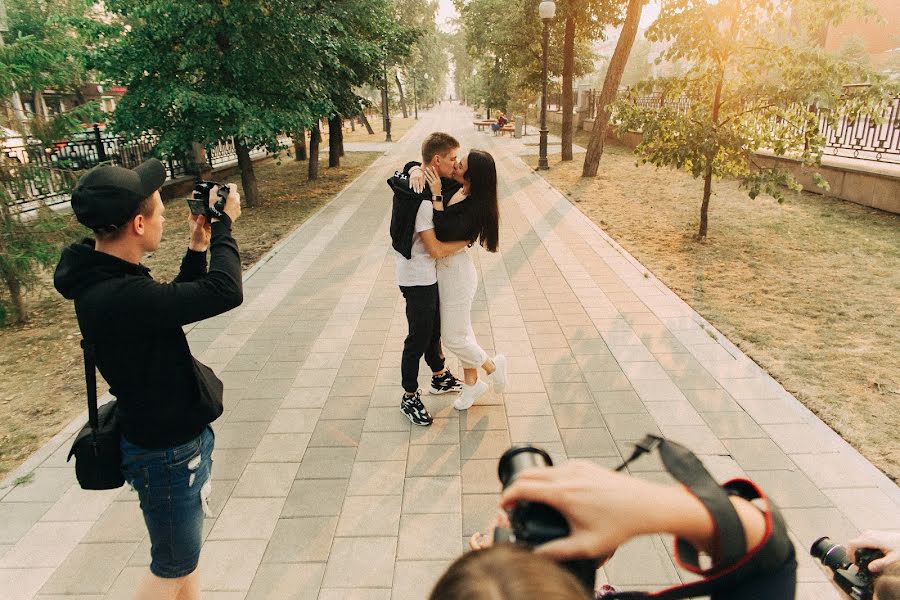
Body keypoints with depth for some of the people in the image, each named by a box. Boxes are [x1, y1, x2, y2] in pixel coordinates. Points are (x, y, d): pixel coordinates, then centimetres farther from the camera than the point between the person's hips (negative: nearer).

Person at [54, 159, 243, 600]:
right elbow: (224, 292, -32)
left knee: (184, 550, 26)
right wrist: (224, 225, -17)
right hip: (166, 452, -9)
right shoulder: (117, 297, -33)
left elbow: (175, 302, 12)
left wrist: (198, 248, 1)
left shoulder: (106, 277, -1)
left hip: (177, 431, 9)